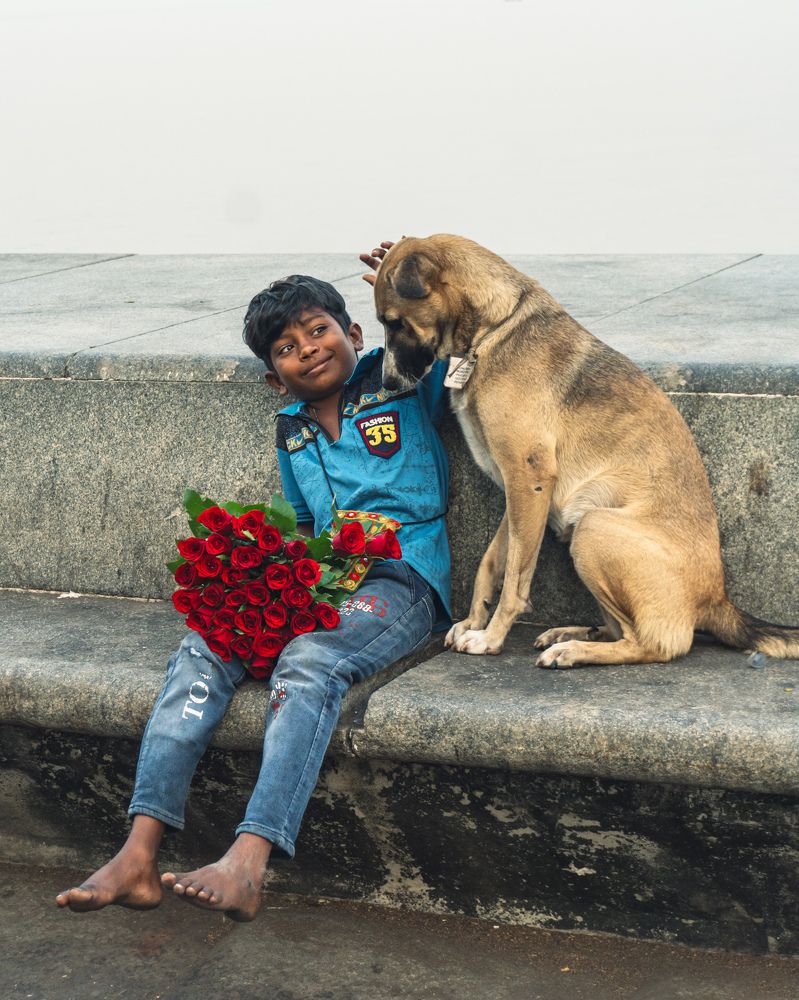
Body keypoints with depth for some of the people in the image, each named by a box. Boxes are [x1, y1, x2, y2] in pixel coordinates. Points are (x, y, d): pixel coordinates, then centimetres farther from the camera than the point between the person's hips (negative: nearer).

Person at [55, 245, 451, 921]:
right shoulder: (293, 434, 23)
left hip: (402, 579, -5)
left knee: (310, 661, -36)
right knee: (203, 649, -22)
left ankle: (247, 864, -47)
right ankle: (139, 855, -31)